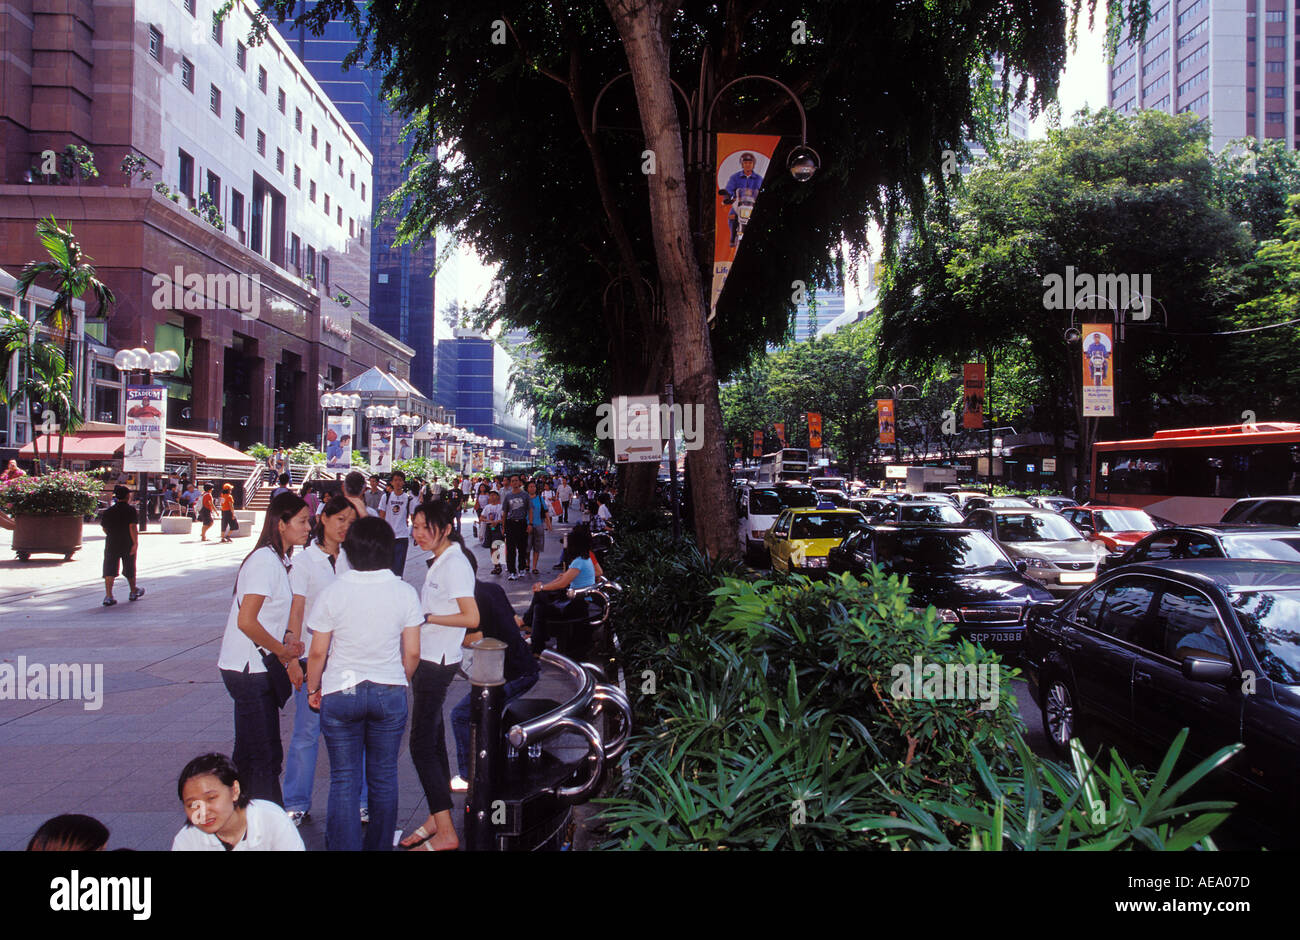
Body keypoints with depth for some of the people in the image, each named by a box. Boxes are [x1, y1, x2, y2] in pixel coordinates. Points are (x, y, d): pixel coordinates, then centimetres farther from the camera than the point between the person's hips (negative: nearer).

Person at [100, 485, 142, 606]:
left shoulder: (108, 511, 5)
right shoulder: (130, 509, -9)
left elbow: (104, 528, 12)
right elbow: (133, 527, -17)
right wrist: (135, 543, -17)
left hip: (111, 543, 3)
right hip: (127, 544, -3)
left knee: (109, 570, 0)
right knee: (130, 569, 13)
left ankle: (108, 596, -13)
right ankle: (133, 593, 30)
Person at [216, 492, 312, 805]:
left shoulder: (278, 560, 12)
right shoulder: (265, 561, -18)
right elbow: (246, 621, -24)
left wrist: (288, 656, 7)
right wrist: (283, 650, -13)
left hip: (257, 669, 9)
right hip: (248, 670, -9)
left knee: (251, 755, 16)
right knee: (264, 757, -4)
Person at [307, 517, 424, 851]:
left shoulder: (332, 592, -9)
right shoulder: (405, 592, -6)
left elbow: (317, 652, -4)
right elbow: (412, 654, -3)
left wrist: (313, 689, 13)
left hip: (340, 694, -1)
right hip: (390, 693, 1)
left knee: (344, 779, 6)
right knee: (384, 777, 13)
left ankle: (344, 846, 6)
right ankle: (380, 846, 23)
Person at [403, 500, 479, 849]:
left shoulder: (455, 564, -17)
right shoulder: (439, 561, 12)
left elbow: (471, 618, -22)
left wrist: (426, 617, -17)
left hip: (437, 663, -10)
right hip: (427, 660, 10)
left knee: (422, 745, -7)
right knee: (432, 741, 15)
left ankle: (446, 833, -2)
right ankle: (437, 818, 25)